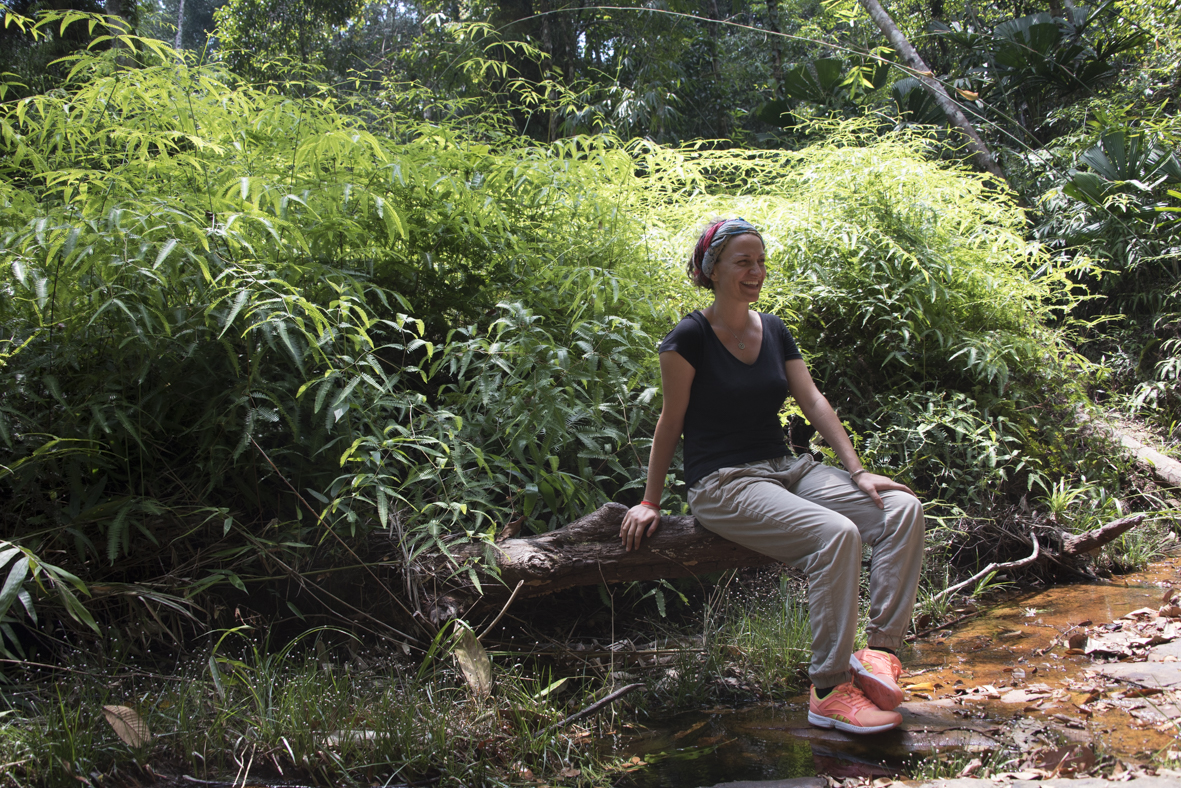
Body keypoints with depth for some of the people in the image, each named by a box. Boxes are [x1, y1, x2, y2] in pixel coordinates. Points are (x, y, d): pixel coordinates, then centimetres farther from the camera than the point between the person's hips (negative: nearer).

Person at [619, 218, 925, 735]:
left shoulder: (774, 331, 12)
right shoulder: (689, 338, -8)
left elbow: (814, 402, 8)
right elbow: (671, 422, -3)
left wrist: (858, 472, -1)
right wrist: (650, 502, 0)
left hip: (784, 469, 7)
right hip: (722, 484, -7)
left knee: (902, 508, -13)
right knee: (835, 534, -31)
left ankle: (880, 648, -12)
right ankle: (828, 691, -20)